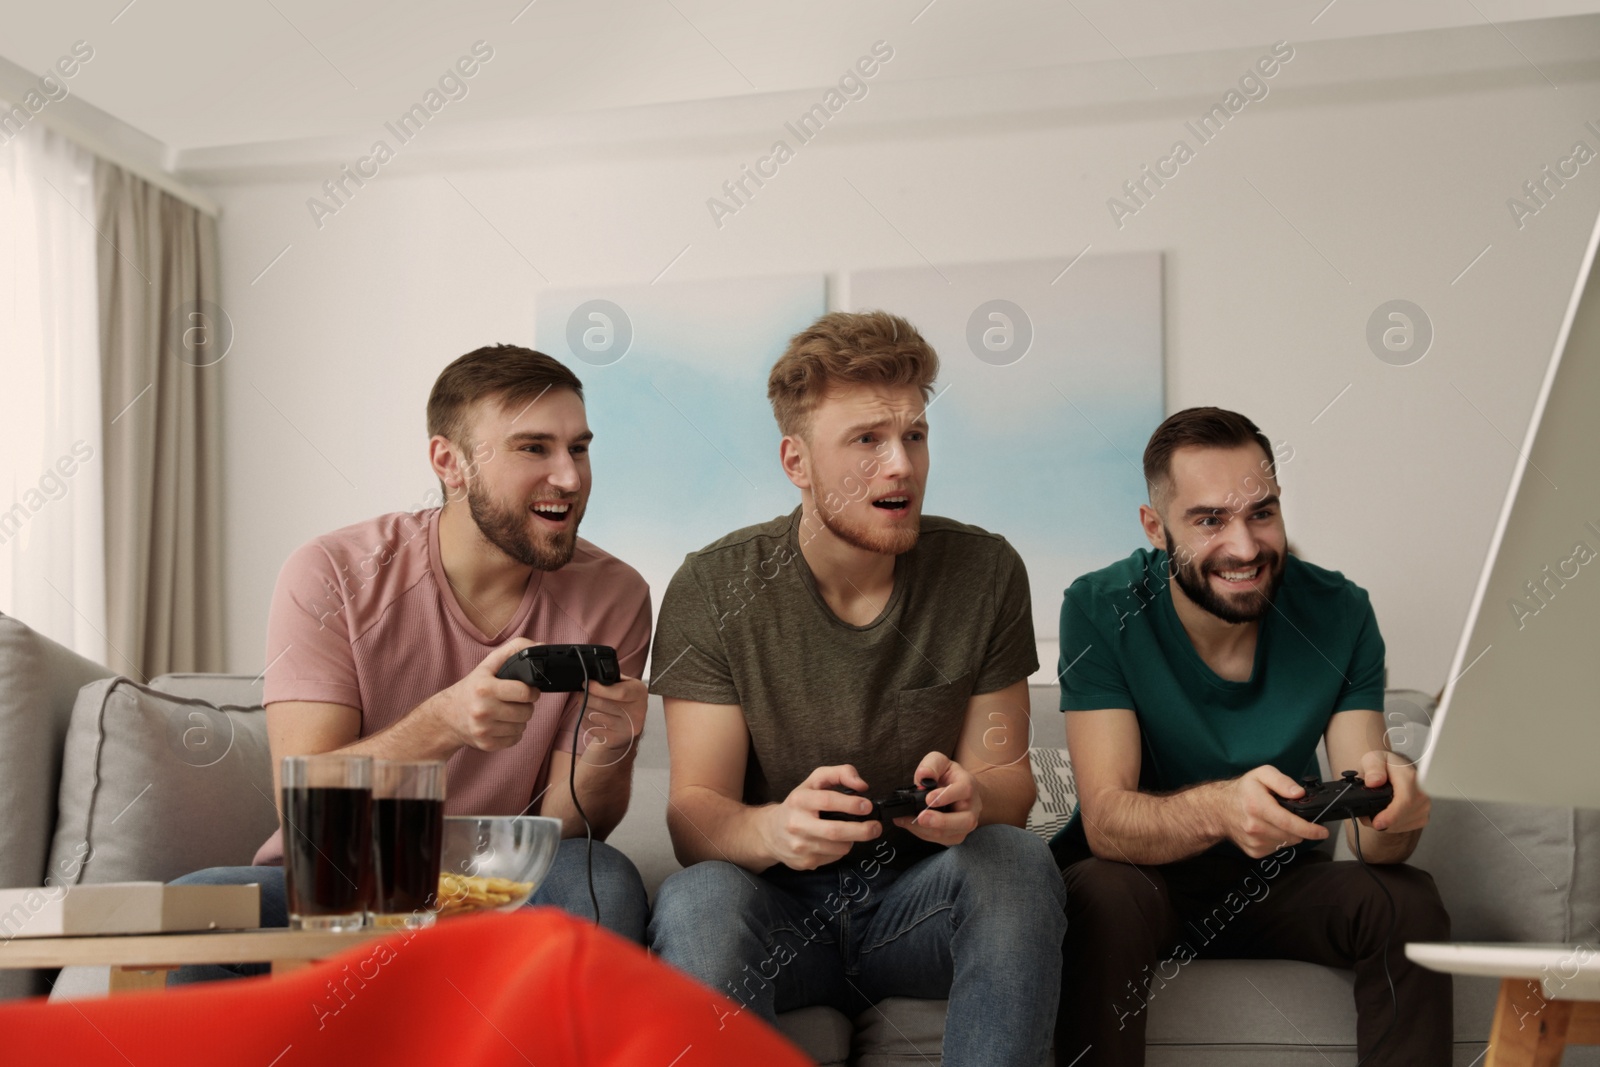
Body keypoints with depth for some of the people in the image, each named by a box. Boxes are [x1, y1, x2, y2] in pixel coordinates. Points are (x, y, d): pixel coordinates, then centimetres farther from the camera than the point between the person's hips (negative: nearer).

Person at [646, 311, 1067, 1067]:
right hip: (779, 906, -2)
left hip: (922, 905, 2)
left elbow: (1008, 777, 1)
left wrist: (971, 797, -26)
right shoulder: (712, 589, -9)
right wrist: (773, 829, -36)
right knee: (696, 899, -34)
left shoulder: (985, 572, -4)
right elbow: (694, 814, -11)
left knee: (1018, 862, -30)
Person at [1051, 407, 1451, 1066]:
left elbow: (1370, 839, -14)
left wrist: (1390, 809, -40)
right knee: (1104, 895, -35)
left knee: (1408, 902, -24)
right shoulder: (1101, 609, -17)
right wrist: (1217, 808, -48)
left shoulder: (1338, 612, -10)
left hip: (1273, 885, 3)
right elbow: (1105, 819, -26)